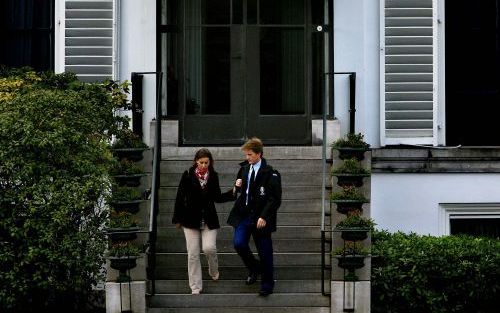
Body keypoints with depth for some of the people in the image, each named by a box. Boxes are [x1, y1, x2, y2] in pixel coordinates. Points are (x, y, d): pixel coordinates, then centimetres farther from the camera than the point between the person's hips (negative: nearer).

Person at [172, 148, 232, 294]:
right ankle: (195, 286, 9)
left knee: (209, 248, -14)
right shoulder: (188, 175, -5)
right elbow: (180, 197, -1)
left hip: (209, 219, 1)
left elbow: (217, 198, 10)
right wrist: (177, 219, 0)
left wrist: (233, 192, -3)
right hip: (191, 219, -1)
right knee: (193, 253, 0)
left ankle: (214, 271, 19)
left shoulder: (213, 176, 2)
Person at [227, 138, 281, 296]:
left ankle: (267, 285, 16)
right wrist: (238, 186, 0)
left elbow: (274, 199, -13)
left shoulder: (269, 173, -11)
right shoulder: (244, 169, 8)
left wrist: (264, 217, -19)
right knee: (239, 244, -10)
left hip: (260, 218, -5)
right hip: (244, 214, 5)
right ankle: (254, 268, 17)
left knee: (265, 253, 1)